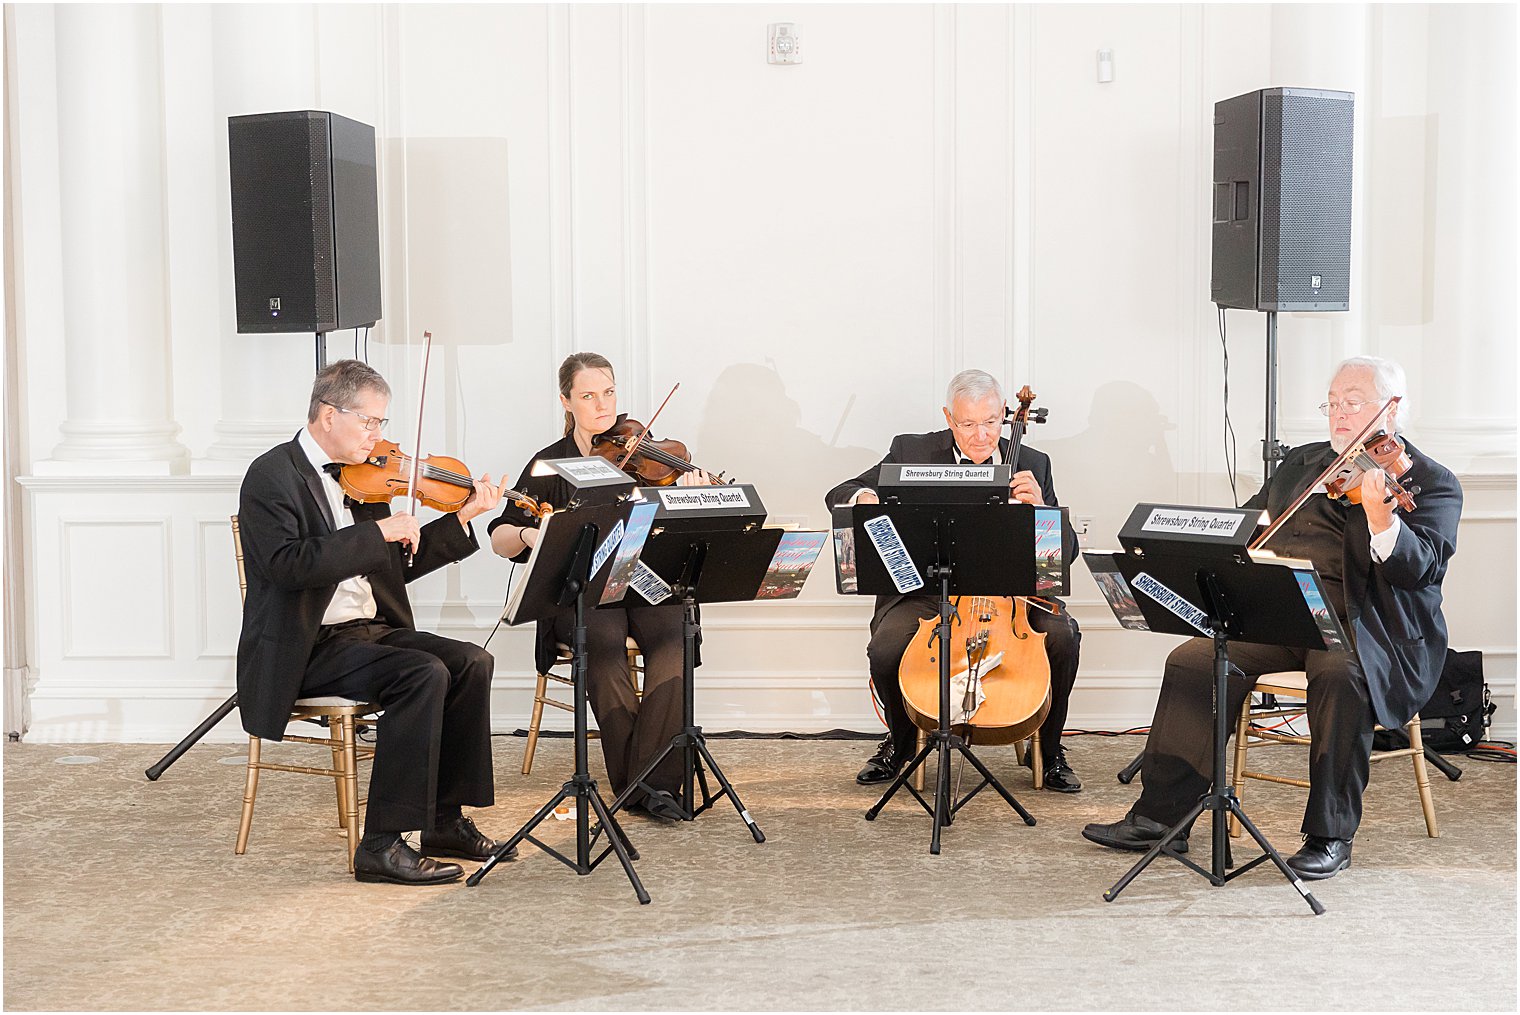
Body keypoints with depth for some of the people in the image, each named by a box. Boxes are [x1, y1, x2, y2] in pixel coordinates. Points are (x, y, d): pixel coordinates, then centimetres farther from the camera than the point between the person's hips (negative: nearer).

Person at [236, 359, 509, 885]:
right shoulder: (273, 475, -11)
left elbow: (399, 564, 18)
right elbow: (288, 565, -26)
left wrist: (462, 518, 8)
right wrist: (378, 531, -25)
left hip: (370, 630, 8)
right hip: (306, 649, -8)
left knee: (470, 662, -11)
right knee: (424, 674, -27)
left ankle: (445, 821, -2)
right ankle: (382, 846, -23)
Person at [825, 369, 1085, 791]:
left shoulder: (1032, 466, 5)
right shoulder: (911, 452, 3)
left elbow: (1065, 551, 3)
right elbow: (839, 494, 3)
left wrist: (1039, 509, -18)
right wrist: (863, 499, -22)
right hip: (926, 593, 0)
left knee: (1062, 637, -28)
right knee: (885, 650, -29)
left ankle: (1049, 750, -1)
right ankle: (901, 741, 6)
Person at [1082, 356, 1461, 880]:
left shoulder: (1432, 481, 1)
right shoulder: (1300, 464, 20)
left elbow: (1420, 569, -14)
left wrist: (1379, 515, -34)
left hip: (1366, 627, -5)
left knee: (1341, 676, -37)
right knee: (1194, 659, -16)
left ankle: (1330, 837, -23)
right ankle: (1160, 812, -10)